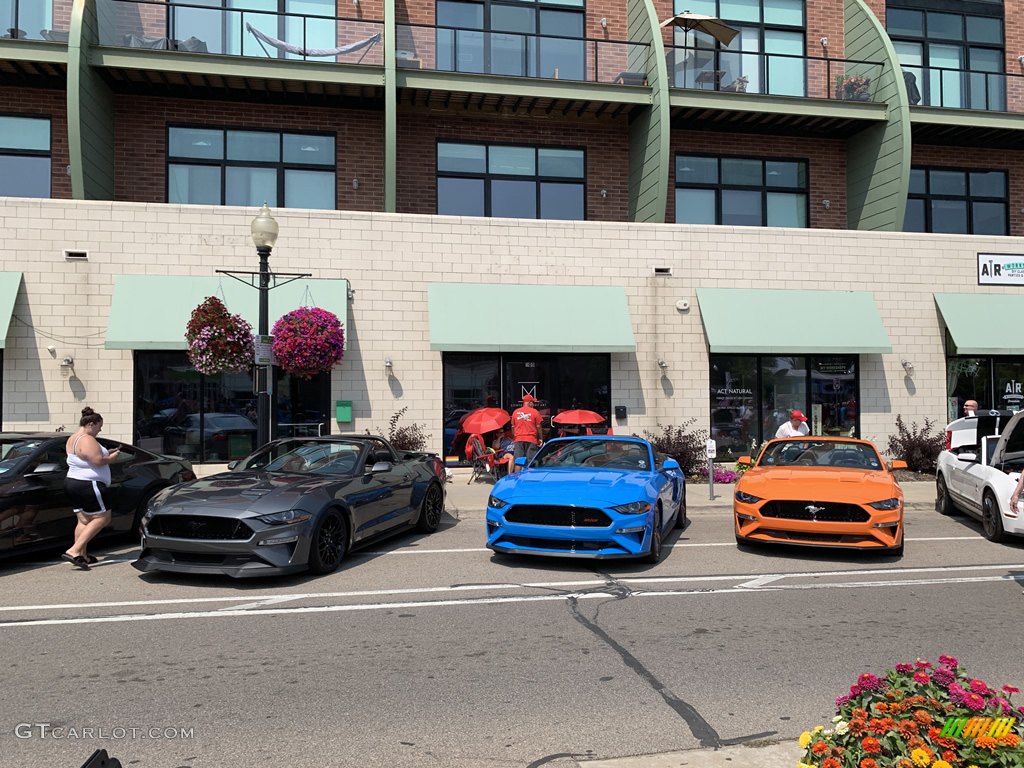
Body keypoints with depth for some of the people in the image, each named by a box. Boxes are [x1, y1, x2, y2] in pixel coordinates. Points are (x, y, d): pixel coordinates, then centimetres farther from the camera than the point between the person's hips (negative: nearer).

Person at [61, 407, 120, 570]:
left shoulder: (72, 439, 15)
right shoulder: (87, 440, -17)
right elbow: (98, 461, -24)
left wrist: (106, 453, 13)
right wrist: (110, 458, -6)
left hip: (72, 482, 10)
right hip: (88, 485, -10)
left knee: (83, 521, 12)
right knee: (102, 518, -4)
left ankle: (82, 555, 10)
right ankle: (73, 551, -12)